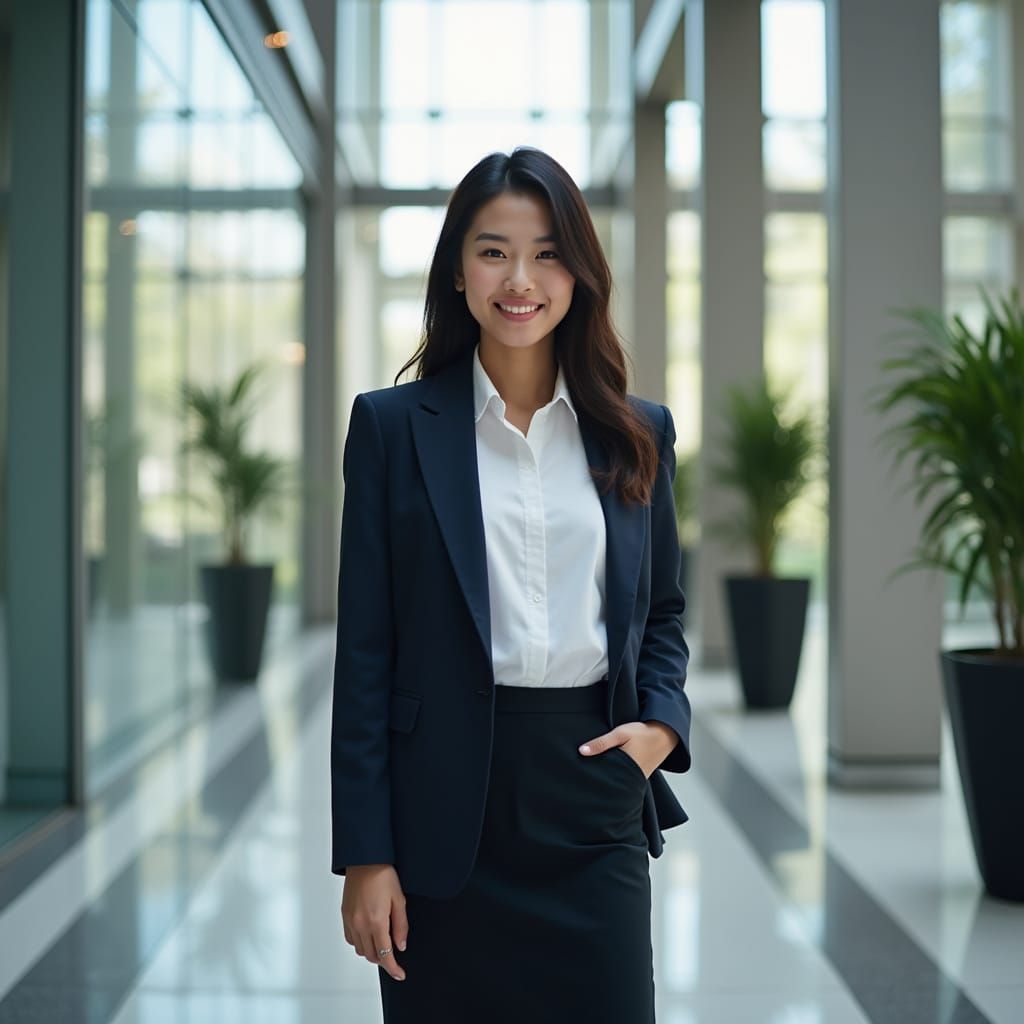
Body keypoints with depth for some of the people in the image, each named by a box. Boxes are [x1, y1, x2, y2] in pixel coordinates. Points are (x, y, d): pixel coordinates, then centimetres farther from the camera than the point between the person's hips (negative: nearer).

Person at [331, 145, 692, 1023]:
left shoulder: (638, 432, 8)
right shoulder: (393, 425, 0)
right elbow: (366, 649, -2)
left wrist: (663, 721, -3)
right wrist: (365, 853, -5)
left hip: (596, 798, 2)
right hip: (447, 807, -2)